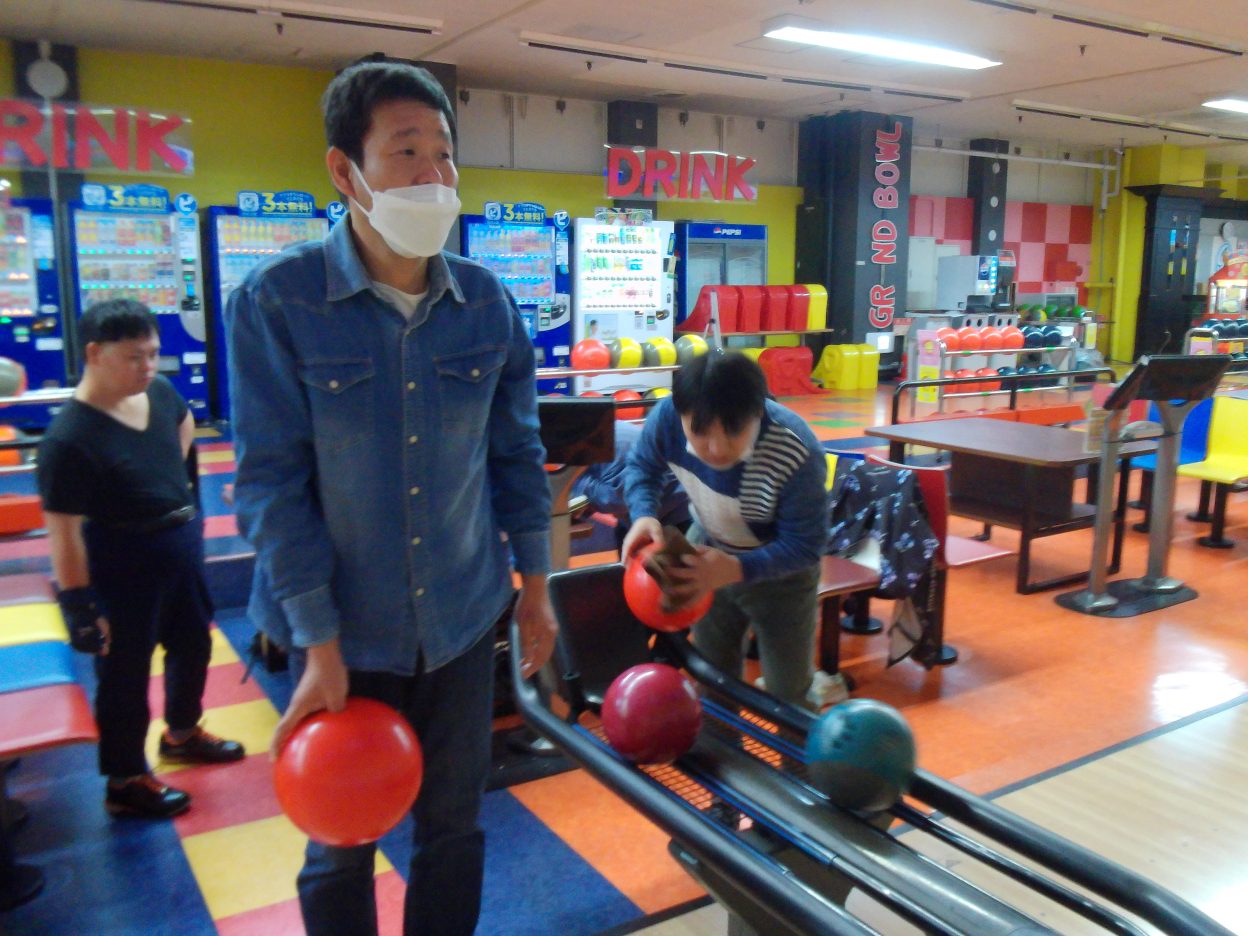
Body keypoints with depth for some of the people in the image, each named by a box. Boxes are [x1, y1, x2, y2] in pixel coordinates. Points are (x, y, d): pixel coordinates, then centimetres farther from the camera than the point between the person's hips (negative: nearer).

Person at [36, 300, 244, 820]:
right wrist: (78, 604, -22)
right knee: (126, 671, 8)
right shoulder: (69, 438, -26)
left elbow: (184, 424, 20)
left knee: (193, 642, 23)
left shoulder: (158, 392, -5)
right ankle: (124, 782, 28)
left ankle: (181, 734, 48)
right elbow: (64, 533, -24)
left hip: (184, 547, 8)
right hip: (122, 566, -8)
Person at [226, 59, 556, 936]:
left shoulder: (488, 302, -4)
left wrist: (535, 586, 8)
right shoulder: (275, 303, -15)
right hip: (342, 630, -2)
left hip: (462, 620, 3)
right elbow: (272, 482, -14)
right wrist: (320, 647, -14)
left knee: (454, 827, 18)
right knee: (342, 845, 17)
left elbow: (517, 456, 5)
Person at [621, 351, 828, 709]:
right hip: (707, 549, 4)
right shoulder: (668, 417, -29)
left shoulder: (796, 456, -39)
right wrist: (644, 515, -27)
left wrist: (735, 569, -43)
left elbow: (805, 546, -28)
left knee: (788, 698, 9)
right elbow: (641, 466, -7)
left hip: (779, 571, -3)